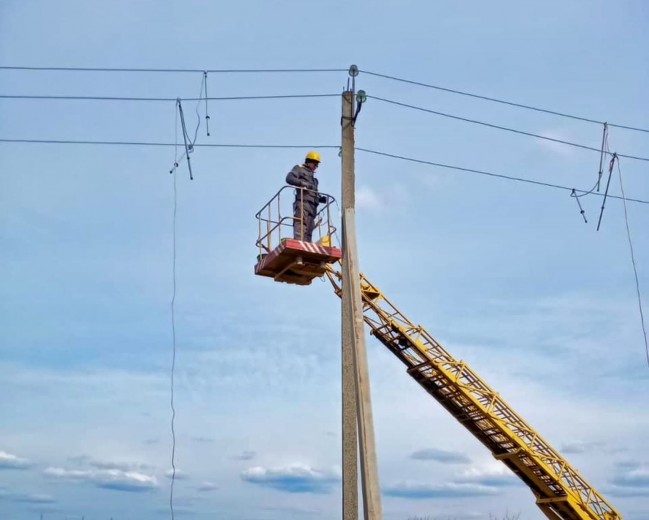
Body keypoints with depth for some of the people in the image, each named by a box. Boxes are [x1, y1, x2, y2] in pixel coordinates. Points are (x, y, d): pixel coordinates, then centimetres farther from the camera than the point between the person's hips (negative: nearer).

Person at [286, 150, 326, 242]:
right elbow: (289, 178, -6)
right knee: (301, 226, -22)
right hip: (303, 203, -8)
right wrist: (303, 183, -20)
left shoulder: (312, 177, 34)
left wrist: (321, 198, 11)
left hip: (312, 206, 8)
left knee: (309, 230, 1)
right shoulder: (299, 168, 12)